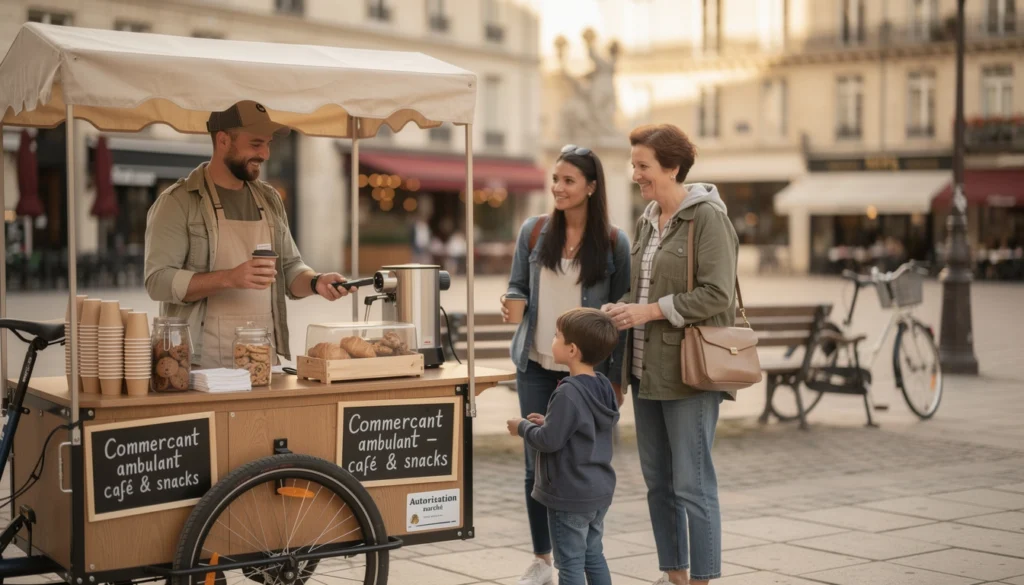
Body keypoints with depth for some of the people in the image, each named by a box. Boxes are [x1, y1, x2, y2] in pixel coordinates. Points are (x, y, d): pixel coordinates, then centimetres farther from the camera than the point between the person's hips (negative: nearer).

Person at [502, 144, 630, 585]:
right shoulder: (533, 231, 2)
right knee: (536, 461, 5)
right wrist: (511, 304, -12)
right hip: (536, 366, 2)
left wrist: (617, 379, -3)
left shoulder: (613, 243, -4)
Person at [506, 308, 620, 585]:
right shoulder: (603, 387, 4)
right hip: (599, 490, 9)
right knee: (593, 555, 18)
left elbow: (549, 440, -22)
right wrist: (548, 422, 12)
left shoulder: (568, 393, -23)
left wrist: (523, 427, -5)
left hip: (570, 496, -9)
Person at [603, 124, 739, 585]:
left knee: (692, 485, -4)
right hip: (646, 370, 9)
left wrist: (649, 311, -17)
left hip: (688, 373, -8)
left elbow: (716, 294, -17)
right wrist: (623, 307, 2)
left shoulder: (707, 217, -10)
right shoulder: (647, 221, 15)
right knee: (657, 482, 14)